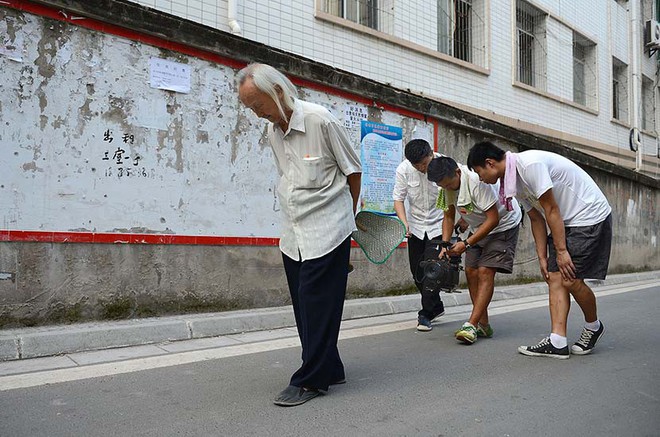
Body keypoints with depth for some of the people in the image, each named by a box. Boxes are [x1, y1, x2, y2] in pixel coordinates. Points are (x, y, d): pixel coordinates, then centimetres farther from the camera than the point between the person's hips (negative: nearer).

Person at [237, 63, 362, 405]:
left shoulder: (320, 120, -12)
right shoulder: (272, 131, 8)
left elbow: (353, 170, -3)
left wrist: (346, 214, 9)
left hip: (326, 230, -7)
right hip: (292, 233, 7)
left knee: (317, 305, -4)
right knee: (305, 307, 11)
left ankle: (311, 380, 7)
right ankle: (330, 370, 24)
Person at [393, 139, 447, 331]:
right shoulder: (403, 169, -12)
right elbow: (398, 198, -6)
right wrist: (404, 221, -21)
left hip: (438, 224, -3)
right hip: (415, 225, 3)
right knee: (417, 272, 8)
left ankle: (426, 314, 3)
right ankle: (437, 307, 29)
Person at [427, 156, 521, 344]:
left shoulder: (477, 180, -34)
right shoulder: (447, 184, -9)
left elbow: (493, 219, -30)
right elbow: (449, 216, 1)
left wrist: (466, 244, -29)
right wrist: (444, 245, -12)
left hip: (503, 225, -8)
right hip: (479, 228, 8)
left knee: (485, 271, -18)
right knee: (471, 271, 0)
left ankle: (472, 325, -17)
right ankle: (483, 325, 9)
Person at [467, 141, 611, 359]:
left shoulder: (529, 164, -24)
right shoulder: (513, 180, 6)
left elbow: (551, 210, -22)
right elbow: (537, 219, 9)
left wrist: (561, 251, -18)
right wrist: (542, 257, 7)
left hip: (590, 216, -9)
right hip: (568, 222, 9)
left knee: (571, 280, -10)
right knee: (555, 279, 0)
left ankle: (593, 326, 17)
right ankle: (557, 343, 0)